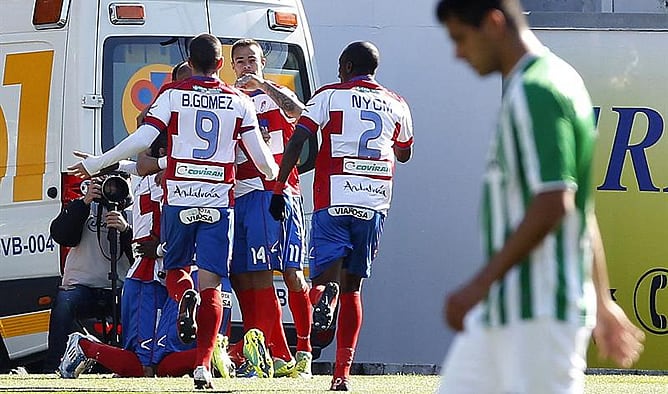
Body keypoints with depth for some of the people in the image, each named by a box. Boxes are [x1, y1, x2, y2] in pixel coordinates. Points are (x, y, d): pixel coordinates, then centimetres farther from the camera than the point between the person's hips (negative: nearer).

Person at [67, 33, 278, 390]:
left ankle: (185, 298, -19)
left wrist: (94, 164, -1)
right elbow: (261, 157, 7)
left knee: (175, 269, 18)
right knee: (210, 285, 0)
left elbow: (142, 139, -9)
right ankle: (203, 364, -13)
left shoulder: (173, 95, 0)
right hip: (218, 200, 1)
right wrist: (273, 173, 31)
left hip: (178, 198, -1)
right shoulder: (239, 102, 5)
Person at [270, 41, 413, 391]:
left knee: (326, 274, -1)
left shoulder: (329, 96, 3)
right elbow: (404, 154, 29)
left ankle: (325, 294, -40)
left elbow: (297, 142, -6)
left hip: (334, 201, -3)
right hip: (375, 202, 3)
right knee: (353, 287, 10)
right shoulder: (396, 105, 14)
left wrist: (279, 188, -2)